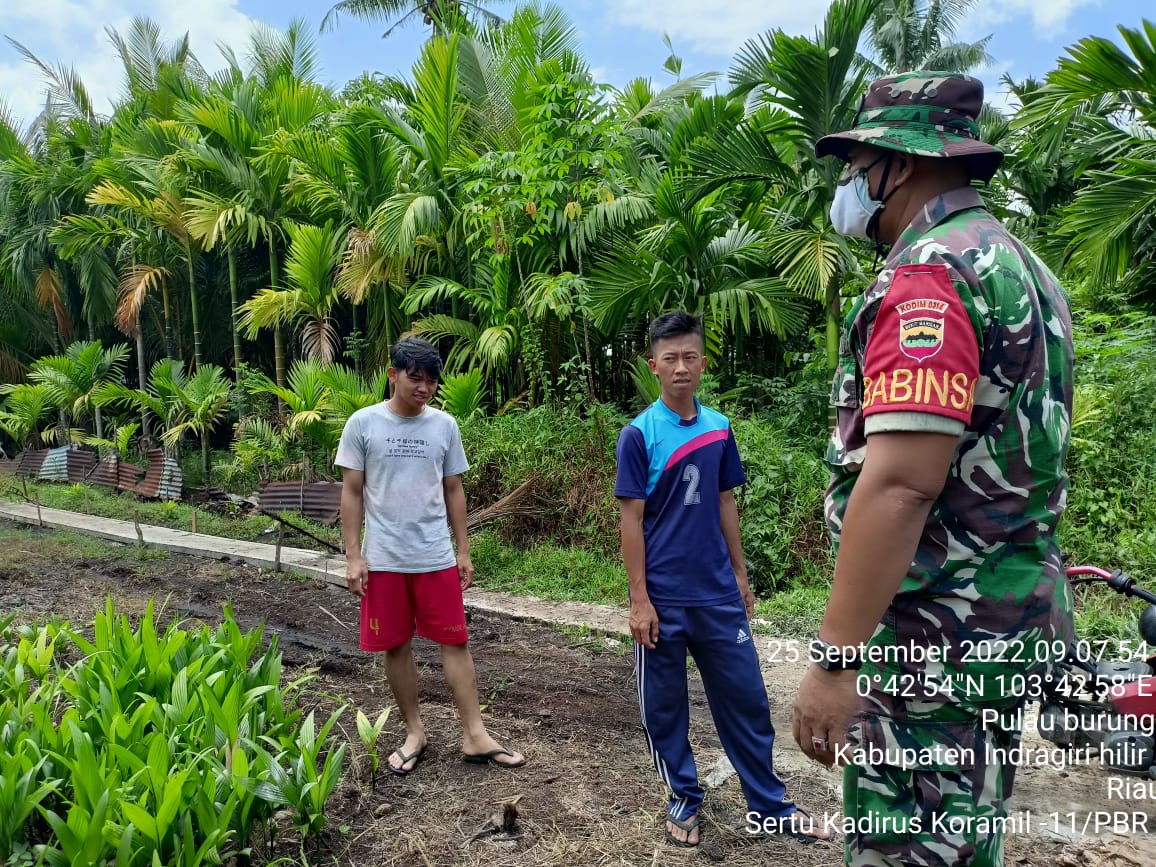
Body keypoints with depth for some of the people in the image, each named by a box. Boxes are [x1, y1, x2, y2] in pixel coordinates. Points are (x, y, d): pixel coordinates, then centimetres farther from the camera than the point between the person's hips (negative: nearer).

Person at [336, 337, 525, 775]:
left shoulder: (445, 425, 2)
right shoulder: (363, 424, -3)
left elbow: (453, 491, 8)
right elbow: (352, 493, 0)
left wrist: (463, 551, 7)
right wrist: (353, 555, -5)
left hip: (437, 557, 1)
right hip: (384, 559, -1)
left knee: (455, 642, 3)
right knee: (396, 646, 9)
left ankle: (475, 736, 11)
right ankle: (414, 733, 25)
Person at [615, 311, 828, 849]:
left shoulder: (720, 429, 4)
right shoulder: (638, 435, -9)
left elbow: (725, 505, 12)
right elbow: (631, 520, -10)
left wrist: (740, 574, 12)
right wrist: (640, 600, -12)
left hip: (719, 593, 4)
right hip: (663, 599, -4)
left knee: (745, 699, 12)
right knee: (664, 705, 10)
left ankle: (769, 806, 29)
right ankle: (684, 801, 30)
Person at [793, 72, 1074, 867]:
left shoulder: (931, 273, -17)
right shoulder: (1020, 268, 15)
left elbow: (899, 484, -27)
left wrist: (834, 659, -23)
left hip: (937, 629, -10)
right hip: (1011, 610, 10)